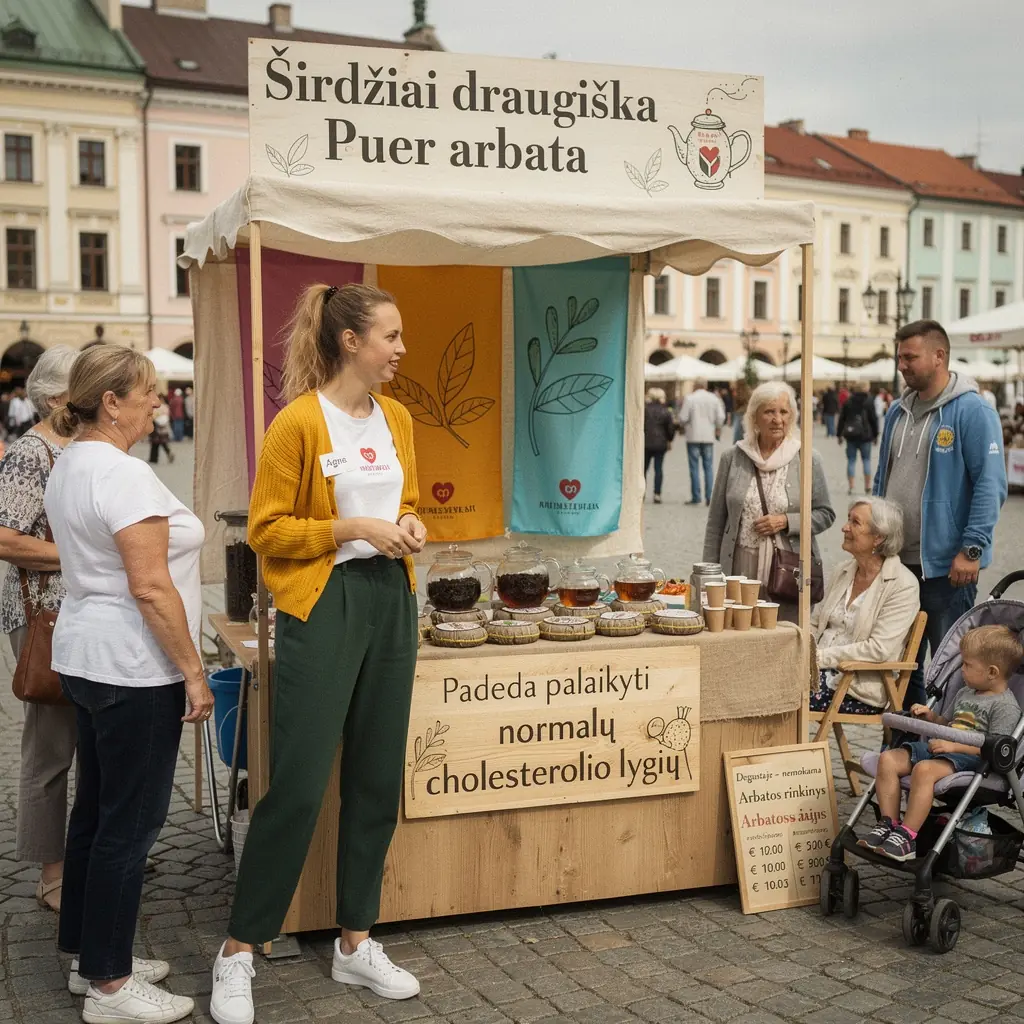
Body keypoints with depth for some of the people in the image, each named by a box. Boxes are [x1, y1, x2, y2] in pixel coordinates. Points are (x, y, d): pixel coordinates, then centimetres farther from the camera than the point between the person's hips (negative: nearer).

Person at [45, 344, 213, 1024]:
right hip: (133, 669, -10)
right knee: (130, 823, -2)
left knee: (96, 811, 17)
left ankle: (90, 956, 29)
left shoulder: (70, 465, 13)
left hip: (87, 660, 11)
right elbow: (150, 588, -23)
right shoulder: (124, 475, -19)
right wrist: (193, 672, -17)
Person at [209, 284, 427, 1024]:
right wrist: (353, 528, -17)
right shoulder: (299, 423, -12)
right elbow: (267, 530, -10)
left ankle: (357, 944, 25)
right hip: (322, 605, -7)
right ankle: (238, 955, 11)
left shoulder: (397, 418, 9)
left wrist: (408, 524, 2)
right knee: (298, 787, -5)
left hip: (390, 600, 7)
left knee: (378, 781, 11)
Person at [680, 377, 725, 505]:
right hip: (709, 437, 3)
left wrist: (684, 427, 12)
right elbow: (720, 417, 1)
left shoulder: (690, 398, -8)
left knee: (694, 468, 2)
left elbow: (684, 418, -9)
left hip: (693, 437, -3)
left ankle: (696, 497, 1)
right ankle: (709, 497, 3)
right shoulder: (714, 398, 2)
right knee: (709, 467, 7)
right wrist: (718, 430, 17)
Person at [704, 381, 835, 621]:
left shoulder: (808, 460, 4)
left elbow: (826, 514, 8)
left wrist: (786, 521, -9)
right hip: (741, 569, 1)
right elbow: (716, 522, 11)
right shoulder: (733, 458, 7)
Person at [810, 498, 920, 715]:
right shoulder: (843, 571, 14)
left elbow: (879, 649, -17)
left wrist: (821, 657, -18)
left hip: (860, 687, -6)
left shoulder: (903, 585, -8)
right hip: (822, 671, 7)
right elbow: (814, 624, 18)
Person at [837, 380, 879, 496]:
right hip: (865, 435, -2)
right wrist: (875, 435, 5)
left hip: (850, 435, 2)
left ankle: (851, 487, -1)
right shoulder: (869, 402, -3)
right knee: (866, 460, 7)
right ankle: (867, 486, 5)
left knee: (851, 460, 4)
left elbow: (842, 419, 6)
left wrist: (839, 434, 11)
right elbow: (873, 419, -3)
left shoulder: (848, 401, 5)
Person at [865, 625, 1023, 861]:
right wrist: (932, 717, 15)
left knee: (924, 769, -38)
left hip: (968, 757, -9)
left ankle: (907, 837, -35)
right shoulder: (964, 694, 23)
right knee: (888, 759, -13)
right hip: (939, 748, 9)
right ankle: (889, 823, -12)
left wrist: (953, 745, -21)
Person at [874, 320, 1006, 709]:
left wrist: (972, 549, -20)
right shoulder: (898, 411, 12)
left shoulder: (972, 411, -10)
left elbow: (990, 485, -15)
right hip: (896, 561, 7)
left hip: (946, 565, -7)